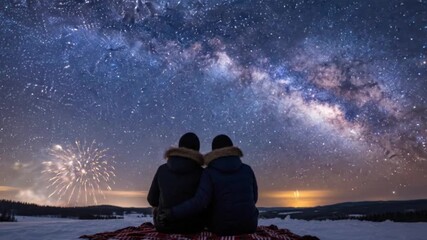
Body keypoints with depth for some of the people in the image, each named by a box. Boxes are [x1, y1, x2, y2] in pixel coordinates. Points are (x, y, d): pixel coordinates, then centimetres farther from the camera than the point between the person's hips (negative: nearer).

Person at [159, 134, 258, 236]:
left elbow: (199, 202, -24)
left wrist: (172, 214, -18)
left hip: (222, 225, -1)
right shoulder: (247, 170, -5)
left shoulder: (209, 173, -13)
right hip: (247, 224, 2)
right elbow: (252, 198, 6)